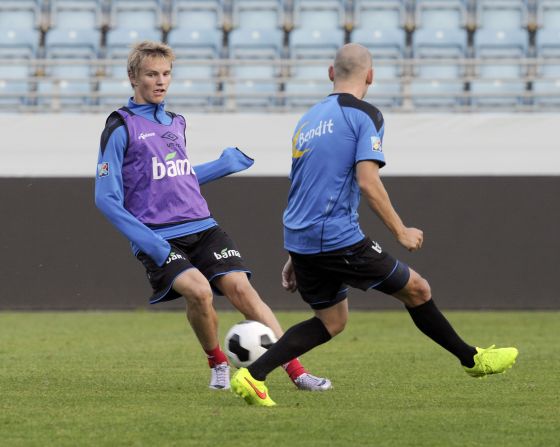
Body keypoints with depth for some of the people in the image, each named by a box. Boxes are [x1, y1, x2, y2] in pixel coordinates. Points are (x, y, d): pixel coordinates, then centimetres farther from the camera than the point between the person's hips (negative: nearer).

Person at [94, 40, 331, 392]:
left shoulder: (176, 123, 18)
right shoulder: (121, 128, -3)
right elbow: (106, 198, -6)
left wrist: (224, 165, 23)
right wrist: (146, 240, -16)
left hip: (202, 228, 5)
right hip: (159, 240, -5)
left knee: (241, 287, -14)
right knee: (198, 290, -28)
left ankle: (296, 370, -17)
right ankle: (218, 363, -1)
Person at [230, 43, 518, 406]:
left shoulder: (309, 120, 18)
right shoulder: (365, 115, -6)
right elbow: (367, 181, -17)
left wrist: (297, 257, 30)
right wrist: (401, 232, -9)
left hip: (301, 240, 8)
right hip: (339, 239, -8)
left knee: (331, 321, 19)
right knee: (416, 289, 8)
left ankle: (252, 376, 6)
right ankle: (472, 359, 19)